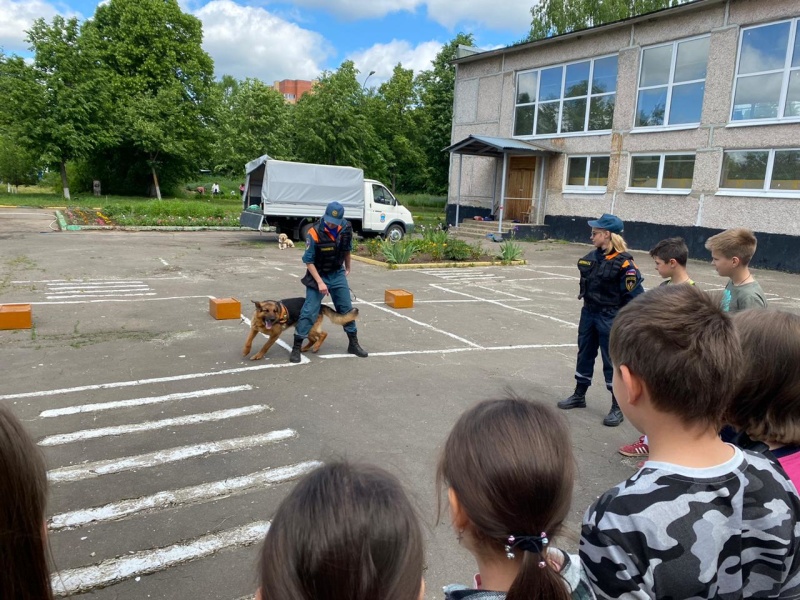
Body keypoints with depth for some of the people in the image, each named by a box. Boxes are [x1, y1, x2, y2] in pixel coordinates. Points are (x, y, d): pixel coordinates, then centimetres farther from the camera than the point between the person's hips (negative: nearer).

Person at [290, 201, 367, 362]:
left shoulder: (346, 228, -10)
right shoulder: (314, 233, -24)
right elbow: (308, 261, -18)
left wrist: (347, 267, 20)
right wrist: (319, 282, -23)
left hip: (338, 274, 4)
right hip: (318, 275, -4)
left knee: (347, 309, 10)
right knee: (309, 312, -7)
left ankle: (354, 344, 24)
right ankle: (296, 348, 3)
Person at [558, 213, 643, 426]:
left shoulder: (623, 262, -17)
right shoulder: (592, 257, 3)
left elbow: (634, 295, -16)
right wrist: (588, 307, 12)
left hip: (610, 318, -7)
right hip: (589, 313, 7)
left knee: (612, 361, 2)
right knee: (584, 354, 17)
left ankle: (618, 407, 16)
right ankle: (579, 395, 34)